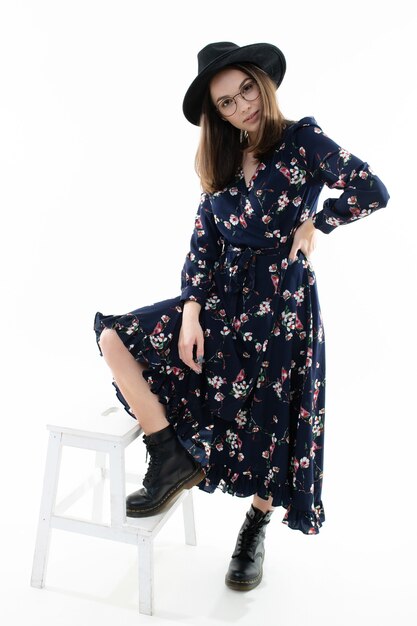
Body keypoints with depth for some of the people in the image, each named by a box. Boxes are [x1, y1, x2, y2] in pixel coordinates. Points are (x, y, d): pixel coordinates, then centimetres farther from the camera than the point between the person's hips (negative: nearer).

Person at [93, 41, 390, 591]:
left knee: (273, 429, 4)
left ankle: (255, 532, 31)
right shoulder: (223, 162, 10)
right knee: (115, 336, -7)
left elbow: (373, 191, -11)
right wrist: (191, 311, -8)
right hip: (224, 296, 5)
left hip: (283, 301, -5)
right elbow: (203, 242, 3)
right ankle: (172, 460, -3)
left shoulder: (302, 139, -4)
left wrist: (313, 223, -4)